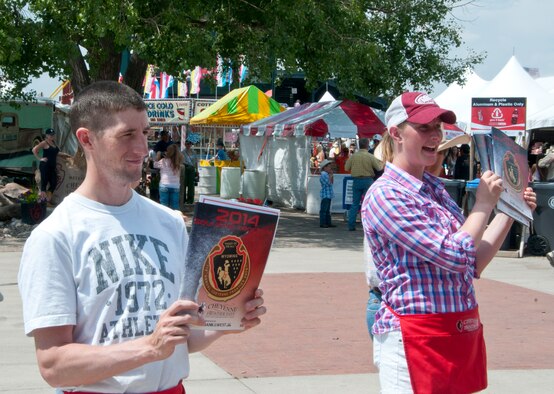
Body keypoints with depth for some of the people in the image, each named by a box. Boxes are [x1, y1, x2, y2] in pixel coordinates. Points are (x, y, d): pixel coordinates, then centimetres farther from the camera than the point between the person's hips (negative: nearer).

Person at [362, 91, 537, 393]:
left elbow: (474, 264, 17)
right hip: (415, 340, -8)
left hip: (463, 333, 8)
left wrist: (510, 211, 14)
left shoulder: (435, 187, 13)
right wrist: (484, 204, -8)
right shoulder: (385, 195, -14)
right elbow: (456, 256, -20)